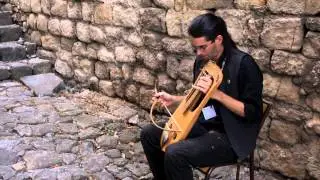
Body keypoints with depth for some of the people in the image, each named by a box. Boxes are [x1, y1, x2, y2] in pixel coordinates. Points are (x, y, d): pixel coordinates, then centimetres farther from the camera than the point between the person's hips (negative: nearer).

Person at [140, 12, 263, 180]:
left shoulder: (243, 64, -19)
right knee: (149, 133, 1)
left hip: (230, 137, -8)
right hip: (203, 125, 8)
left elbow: (253, 112, -20)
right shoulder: (203, 61, 4)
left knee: (175, 153, -29)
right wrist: (174, 99, 4)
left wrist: (216, 93, -27)